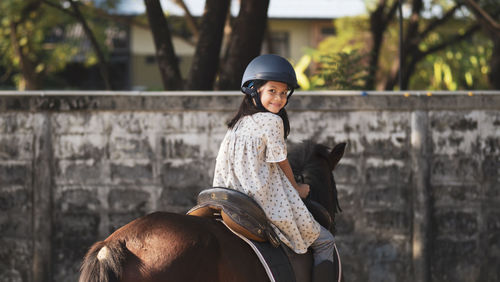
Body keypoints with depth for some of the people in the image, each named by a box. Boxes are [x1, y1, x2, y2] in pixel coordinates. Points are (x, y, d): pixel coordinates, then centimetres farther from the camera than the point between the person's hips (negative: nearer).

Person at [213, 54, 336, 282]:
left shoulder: (238, 124, 12)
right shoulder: (272, 121, -12)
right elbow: (281, 162, -6)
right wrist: (297, 189, 13)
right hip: (270, 202, -8)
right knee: (324, 241, 7)